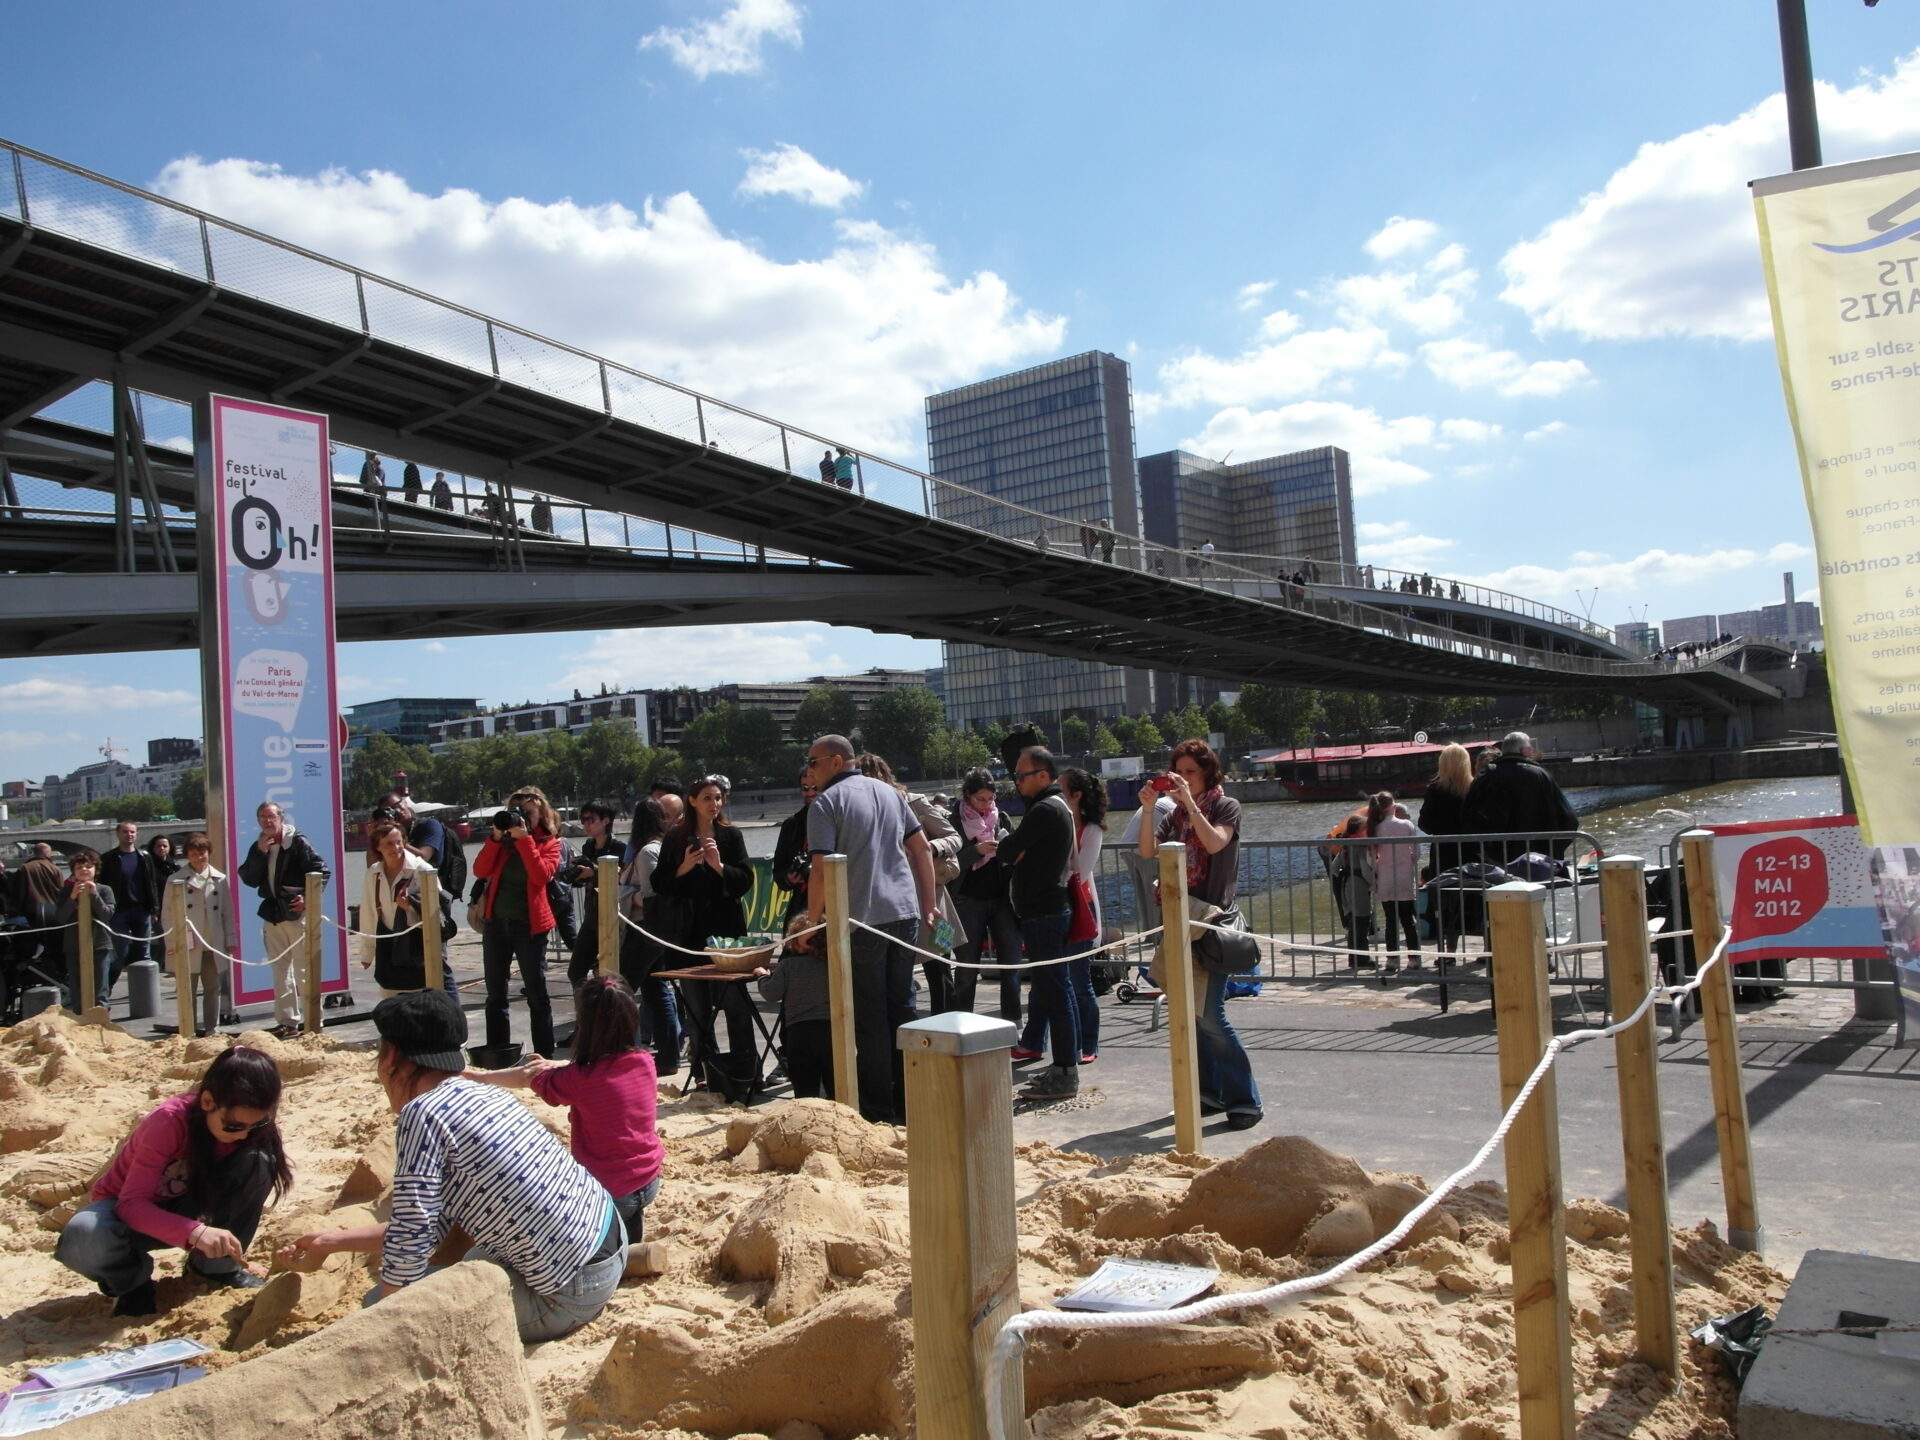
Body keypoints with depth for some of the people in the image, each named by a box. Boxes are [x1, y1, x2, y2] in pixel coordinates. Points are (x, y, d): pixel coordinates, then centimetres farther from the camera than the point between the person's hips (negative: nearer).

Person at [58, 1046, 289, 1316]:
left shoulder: (249, 1122, -19)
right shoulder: (169, 1122, -31)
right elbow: (132, 1203, -35)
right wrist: (195, 1232, -49)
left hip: (184, 1207, 3)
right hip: (125, 1212, -3)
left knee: (257, 1161, -26)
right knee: (86, 1237, -40)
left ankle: (219, 1265, -8)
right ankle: (131, 1281, -5)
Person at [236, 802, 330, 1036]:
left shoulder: (297, 842, -5)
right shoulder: (257, 847, 11)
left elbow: (320, 870, -9)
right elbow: (249, 880, 2)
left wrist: (307, 897, -18)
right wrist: (260, 853, -8)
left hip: (296, 913, -6)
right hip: (272, 915, 6)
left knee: (304, 969, -4)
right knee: (280, 971, 11)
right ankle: (287, 1021, 17)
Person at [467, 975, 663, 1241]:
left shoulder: (580, 1079, -18)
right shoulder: (644, 1062, -6)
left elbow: (525, 1078, -1)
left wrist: (482, 1076, 14)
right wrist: (556, 1066, 9)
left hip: (610, 1192, -5)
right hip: (649, 1181, 5)